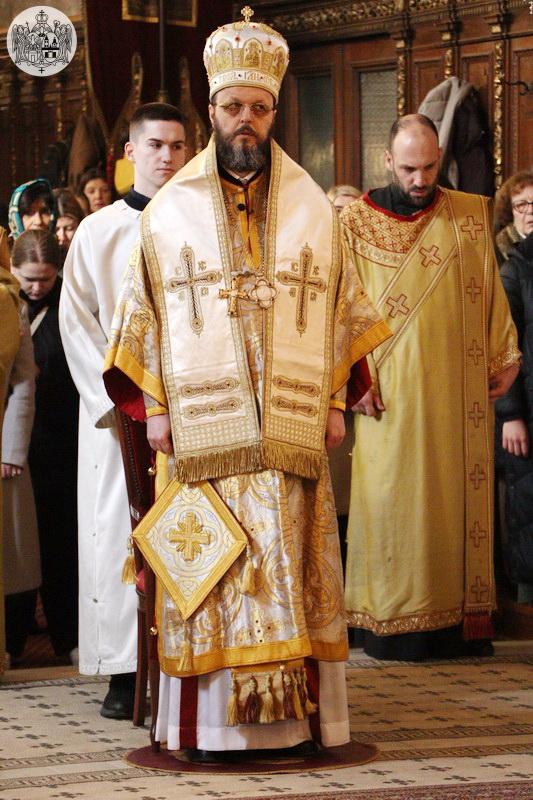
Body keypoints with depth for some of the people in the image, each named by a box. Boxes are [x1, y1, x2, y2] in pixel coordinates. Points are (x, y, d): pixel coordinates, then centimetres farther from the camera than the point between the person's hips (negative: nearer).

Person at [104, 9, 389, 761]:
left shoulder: (313, 208, 9)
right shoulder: (170, 210, 6)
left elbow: (342, 309, 11)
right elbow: (143, 312, 6)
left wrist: (334, 400, 5)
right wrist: (155, 406, -1)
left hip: (291, 435, 1)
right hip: (202, 433, -1)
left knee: (293, 576, 1)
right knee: (212, 578, -2)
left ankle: (297, 716, 5)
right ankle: (212, 723, 1)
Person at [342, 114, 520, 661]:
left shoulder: (470, 216, 8)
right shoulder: (357, 222, 0)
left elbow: (491, 292, 11)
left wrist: (505, 359, 7)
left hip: (458, 391, 2)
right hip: (390, 396, -2)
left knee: (460, 498, 3)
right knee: (393, 499, -2)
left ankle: (461, 622, 8)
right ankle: (394, 623, 3)